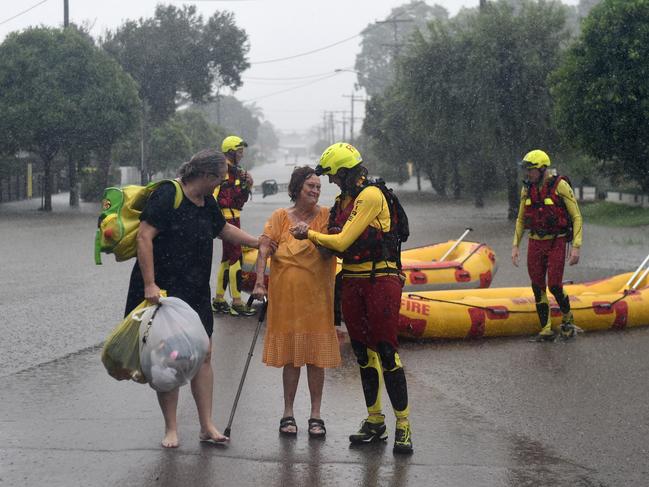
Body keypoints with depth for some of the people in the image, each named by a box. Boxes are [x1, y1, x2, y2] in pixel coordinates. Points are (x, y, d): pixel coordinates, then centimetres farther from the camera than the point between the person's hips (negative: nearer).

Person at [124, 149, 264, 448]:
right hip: (162, 291, -7)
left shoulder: (207, 203, 11)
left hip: (196, 294, 7)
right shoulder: (167, 196, -15)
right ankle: (170, 429, 6)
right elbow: (144, 237, -21)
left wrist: (259, 243, 29)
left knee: (202, 354, 3)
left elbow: (224, 230, 30)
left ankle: (206, 426, 9)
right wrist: (149, 284, -26)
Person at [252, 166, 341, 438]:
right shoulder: (280, 217, 3)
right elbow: (264, 250, -8)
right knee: (290, 355, 5)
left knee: (316, 354, 3)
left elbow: (327, 254, -6)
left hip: (316, 295, 0)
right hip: (285, 295, 0)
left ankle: (316, 415, 11)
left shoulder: (325, 216, 3)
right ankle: (288, 414, 14)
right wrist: (259, 282, -20)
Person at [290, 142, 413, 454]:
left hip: (380, 280, -9)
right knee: (363, 353, 11)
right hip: (352, 282, 9)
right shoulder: (344, 200, 14)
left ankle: (403, 425, -4)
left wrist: (311, 234, -1)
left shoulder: (371, 196, -14)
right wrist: (311, 236, -2)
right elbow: (338, 246, 12)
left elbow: (343, 242, -14)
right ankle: (374, 421, 20)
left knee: (386, 352, -9)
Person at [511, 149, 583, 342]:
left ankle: (567, 318, 19)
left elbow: (576, 217, -8)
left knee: (554, 286, -9)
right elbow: (521, 220, 16)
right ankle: (546, 330, 12)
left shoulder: (560, 186, -11)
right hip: (535, 243, 5)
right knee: (538, 288, 3)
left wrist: (576, 247, -15)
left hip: (556, 243, -5)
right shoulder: (527, 189, 5)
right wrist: (515, 246, 9)